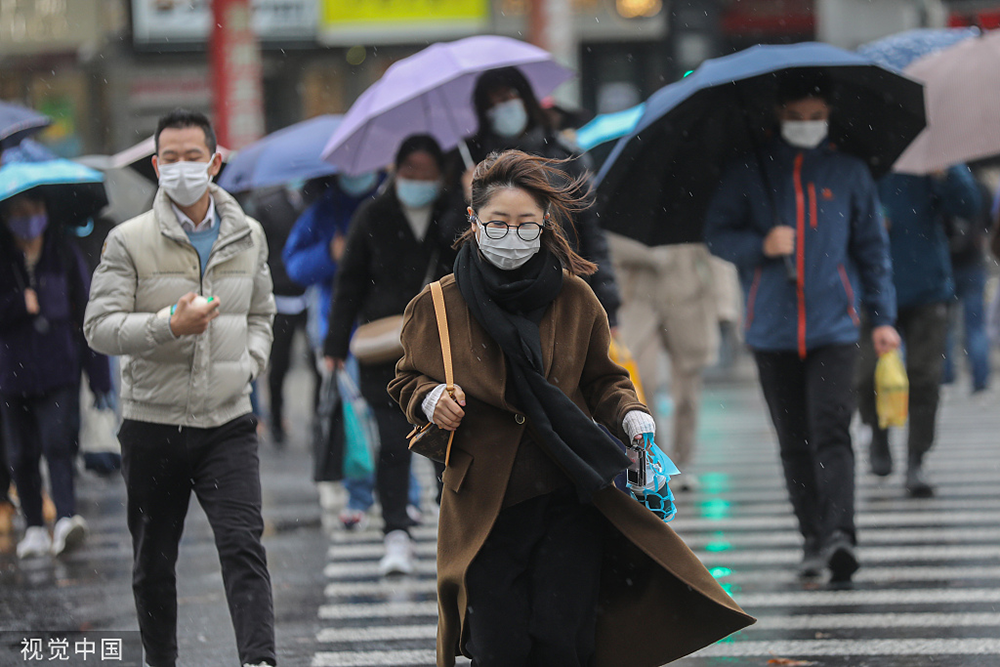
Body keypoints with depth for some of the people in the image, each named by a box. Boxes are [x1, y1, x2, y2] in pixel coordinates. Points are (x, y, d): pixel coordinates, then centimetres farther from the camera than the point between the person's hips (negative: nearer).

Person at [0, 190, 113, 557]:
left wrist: (99, 375, 3)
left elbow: (87, 314, 6)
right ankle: (34, 529, 17)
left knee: (57, 444, -17)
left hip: (60, 371, -1)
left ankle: (66, 518, -25)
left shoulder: (65, 256, 4)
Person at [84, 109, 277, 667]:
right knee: (154, 560, 10)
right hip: (153, 425, -1)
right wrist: (169, 325, -23)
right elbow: (100, 327, -9)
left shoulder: (247, 236, 8)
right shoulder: (130, 241, -3)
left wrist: (248, 366, 5)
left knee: (244, 547, -14)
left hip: (228, 422, 1)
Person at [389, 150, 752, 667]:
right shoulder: (439, 307, -1)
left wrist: (633, 419, -7)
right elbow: (408, 381, 12)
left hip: (569, 499, 0)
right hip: (485, 505, 0)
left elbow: (602, 381, 12)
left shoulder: (573, 299, 2)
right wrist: (431, 400, -10)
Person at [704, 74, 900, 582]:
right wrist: (761, 245, -13)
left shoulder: (849, 173, 9)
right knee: (794, 442, 5)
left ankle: (840, 533, -26)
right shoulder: (748, 173, 7)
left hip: (833, 328, -1)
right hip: (772, 330, 2)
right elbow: (716, 234, 7)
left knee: (830, 431, -16)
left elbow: (872, 248, 14)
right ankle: (814, 539, 13)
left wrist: (882, 317, 8)